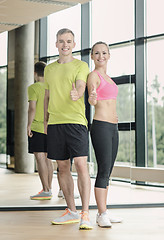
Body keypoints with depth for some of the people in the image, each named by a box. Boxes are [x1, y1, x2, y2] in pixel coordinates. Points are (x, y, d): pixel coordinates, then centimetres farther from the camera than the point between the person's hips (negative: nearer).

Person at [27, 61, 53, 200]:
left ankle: (46, 191, -10)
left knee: (40, 158, -7)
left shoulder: (33, 88, -7)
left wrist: (29, 125, -11)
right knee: (47, 158, 13)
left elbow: (32, 108, -16)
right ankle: (49, 189, 19)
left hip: (37, 127, -7)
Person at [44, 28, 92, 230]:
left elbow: (81, 87, -12)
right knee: (63, 168, 8)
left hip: (75, 121, -5)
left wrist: (76, 94, -35)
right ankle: (71, 212, 19)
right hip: (55, 123, 5)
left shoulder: (81, 66, 4)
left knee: (81, 165, -14)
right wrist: (45, 121, 18)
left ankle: (85, 215, -12)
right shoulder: (49, 69, 18)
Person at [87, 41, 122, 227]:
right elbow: (92, 101, -23)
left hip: (113, 128, 9)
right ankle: (102, 215, -6)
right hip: (101, 127, -9)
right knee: (103, 171, -10)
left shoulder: (107, 77, 18)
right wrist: (92, 98, -44)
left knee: (107, 172, 9)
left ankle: (103, 212, 15)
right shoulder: (93, 75, -8)